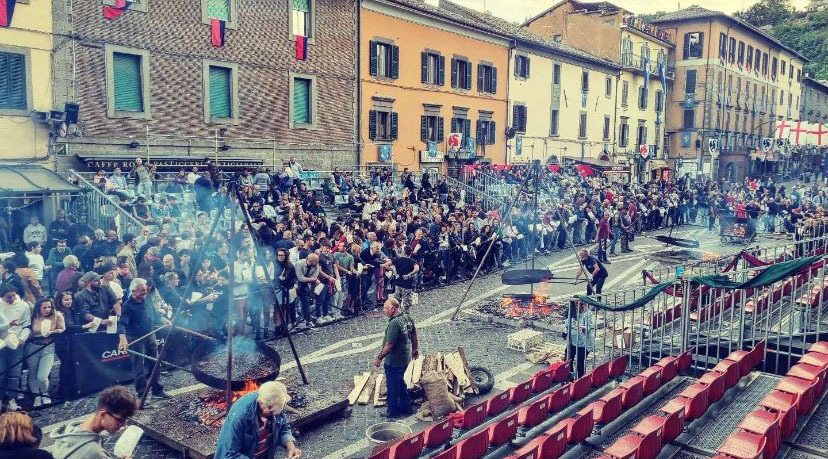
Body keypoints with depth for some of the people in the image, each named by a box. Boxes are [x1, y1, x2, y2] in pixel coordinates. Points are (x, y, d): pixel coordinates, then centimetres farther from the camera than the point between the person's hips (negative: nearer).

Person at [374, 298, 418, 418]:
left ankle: (393, 412, 25)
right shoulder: (407, 317, -1)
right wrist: (414, 349, 24)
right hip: (406, 358, 9)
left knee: (393, 386, 9)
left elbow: (389, 345, -26)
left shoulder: (394, 323, -29)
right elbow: (414, 335, 11)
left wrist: (379, 358, -14)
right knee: (400, 382, 25)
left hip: (394, 362, -9)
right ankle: (406, 407, 35)